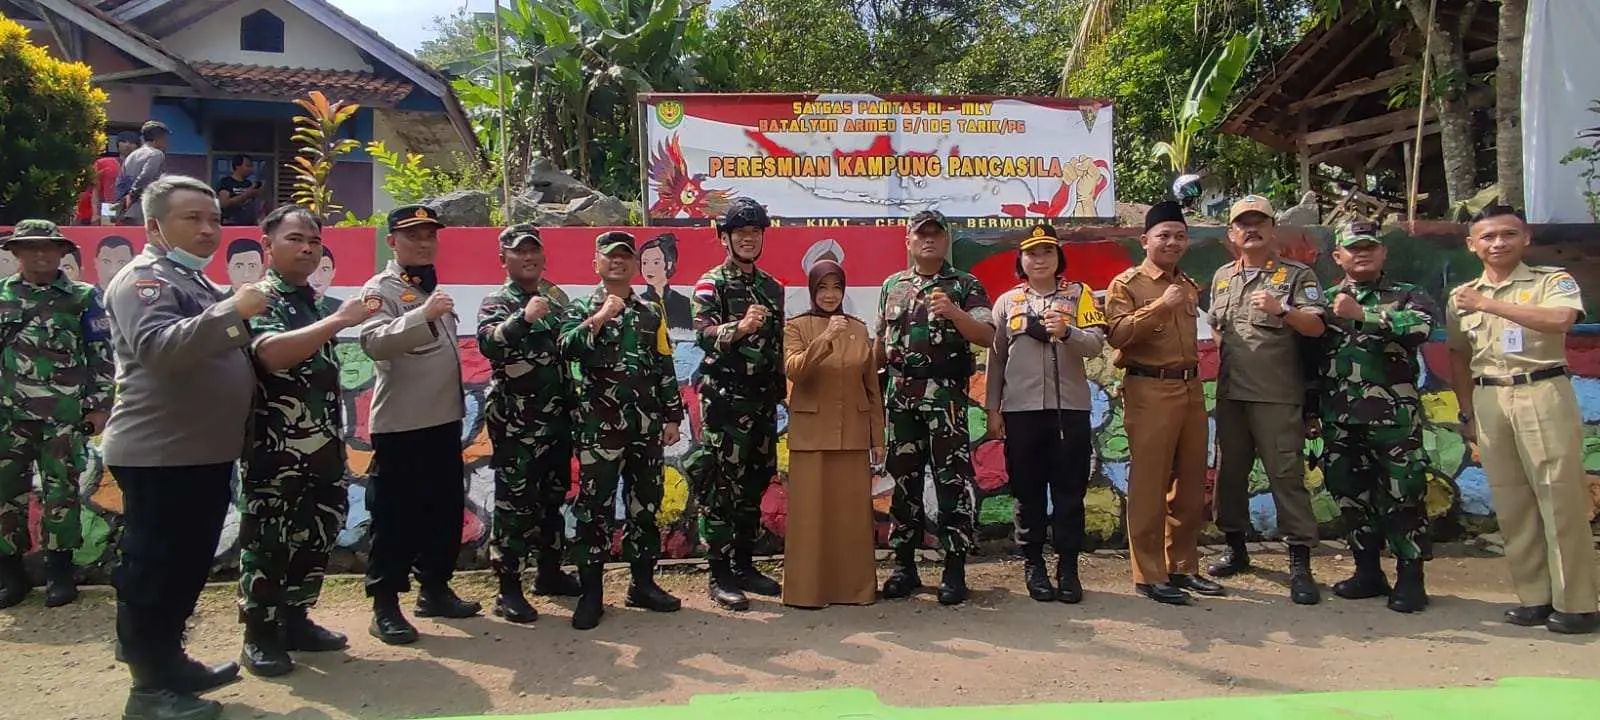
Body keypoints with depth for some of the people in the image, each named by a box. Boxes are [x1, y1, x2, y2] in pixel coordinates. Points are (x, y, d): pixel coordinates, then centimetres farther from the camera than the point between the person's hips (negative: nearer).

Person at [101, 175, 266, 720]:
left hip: (203, 452, 10)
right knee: (152, 570, -2)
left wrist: (247, 331, 15)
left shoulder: (193, 280, 19)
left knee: (187, 566, 17)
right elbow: (159, 348, -30)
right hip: (159, 455, -10)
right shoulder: (144, 280, -12)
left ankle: (169, 662, 30)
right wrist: (231, 310, -34)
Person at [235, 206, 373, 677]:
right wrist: (339, 321, -28)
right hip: (275, 446, -8)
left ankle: (295, 620, 26)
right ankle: (259, 636, 10)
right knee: (268, 538, 0)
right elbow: (273, 354, -29)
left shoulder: (313, 302, 15)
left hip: (321, 443, 8)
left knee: (315, 534, 13)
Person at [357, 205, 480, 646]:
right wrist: (423, 316, -42)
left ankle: (435, 589, 26)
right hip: (399, 425, -8)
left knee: (446, 510, 13)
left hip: (444, 420, 8)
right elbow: (375, 341, -28)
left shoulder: (436, 289, 17)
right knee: (395, 517, -3)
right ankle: (385, 606, 5)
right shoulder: (380, 290, -8)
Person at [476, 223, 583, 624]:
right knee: (514, 504, -6)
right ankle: (508, 589, -1)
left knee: (552, 498, 15)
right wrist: (524, 317, -38)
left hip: (556, 419, 7)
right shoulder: (496, 303, -4)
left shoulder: (554, 304, 15)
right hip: (515, 423, -7)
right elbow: (487, 343, -24)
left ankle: (549, 572, 27)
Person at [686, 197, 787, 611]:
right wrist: (740, 327, -36)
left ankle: (744, 565, 22)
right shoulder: (711, 284, -3)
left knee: (754, 486, 11)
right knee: (720, 489, -5)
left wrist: (782, 390, 18)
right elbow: (702, 333, -19)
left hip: (764, 402, 7)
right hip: (724, 401, -7)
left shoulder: (773, 288, 16)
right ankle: (719, 576, 2)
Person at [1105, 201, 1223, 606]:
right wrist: (1160, 305, -21)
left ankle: (1183, 567, 21)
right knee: (1149, 485, -4)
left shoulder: (1189, 286, 19)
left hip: (1191, 388, 7)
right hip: (1150, 391, -7)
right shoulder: (1126, 284, -3)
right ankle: (1149, 575, 2)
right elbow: (1117, 334, -17)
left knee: (1190, 484, 11)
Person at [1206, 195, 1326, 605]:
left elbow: (1316, 327, -8)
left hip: (1277, 397, -5)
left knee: (1287, 475, -7)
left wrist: (1282, 310, -22)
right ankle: (1236, 547, 24)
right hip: (1230, 394, 5)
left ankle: (1300, 562, -3)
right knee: (1229, 472, 11)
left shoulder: (1296, 275, 2)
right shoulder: (1222, 277, 16)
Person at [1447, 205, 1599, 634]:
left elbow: (1561, 321, -19)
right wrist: (1467, 412, 17)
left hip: (1543, 393, -4)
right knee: (1510, 501, 5)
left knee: (1560, 495, -4)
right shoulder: (1460, 296, 14)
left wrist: (1489, 304, -19)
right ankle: (1534, 596, 12)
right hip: (1489, 400, 4)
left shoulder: (1552, 281, 3)